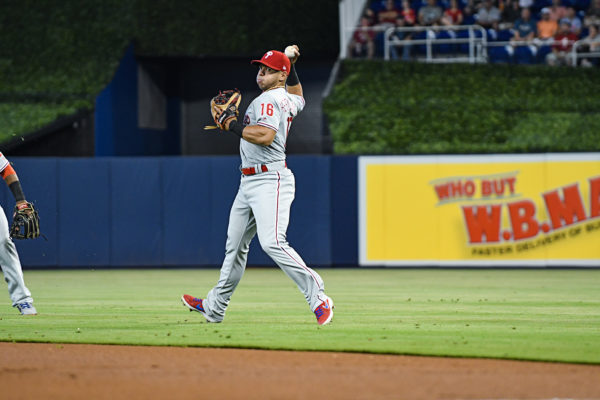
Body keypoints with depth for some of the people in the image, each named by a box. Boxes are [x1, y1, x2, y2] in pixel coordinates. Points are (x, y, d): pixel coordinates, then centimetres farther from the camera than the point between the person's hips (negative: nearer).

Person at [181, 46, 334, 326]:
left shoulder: (270, 99, -12)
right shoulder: (289, 100, 17)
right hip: (249, 183, 11)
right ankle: (215, 307, 28)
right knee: (235, 244, 17)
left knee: (272, 242, -24)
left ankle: (318, 298, -24)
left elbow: (265, 135, -28)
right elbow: (298, 98, 43)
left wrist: (231, 124, -16)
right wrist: (292, 63, 34)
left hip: (270, 181, -11)